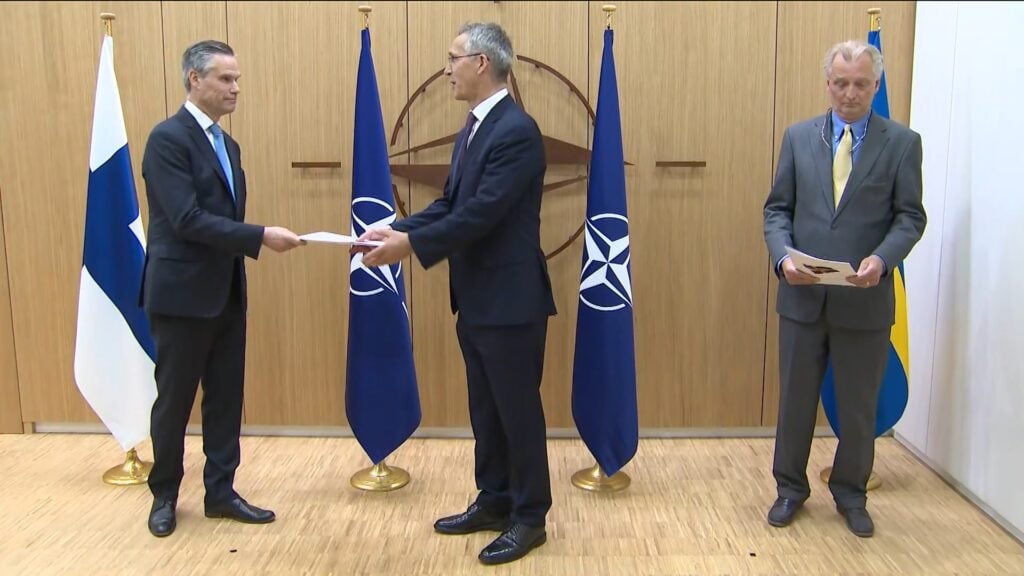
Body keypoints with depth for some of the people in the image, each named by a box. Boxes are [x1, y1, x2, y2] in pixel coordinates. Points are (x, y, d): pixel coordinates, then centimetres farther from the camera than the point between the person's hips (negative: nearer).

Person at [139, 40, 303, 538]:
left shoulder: (226, 144, 13)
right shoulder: (168, 138, -14)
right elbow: (187, 220, -22)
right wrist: (261, 236, -24)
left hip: (226, 293, 8)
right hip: (182, 294, -7)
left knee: (226, 398, 11)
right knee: (174, 400, 7)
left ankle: (221, 491, 23)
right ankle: (164, 494, 25)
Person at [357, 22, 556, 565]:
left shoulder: (516, 130, -18)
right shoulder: (474, 128, 13)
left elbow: (481, 213, -24)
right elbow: (449, 203, 12)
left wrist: (410, 245, -20)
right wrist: (396, 229, -2)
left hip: (511, 299, -9)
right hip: (476, 299, 10)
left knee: (518, 409, 3)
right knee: (485, 408, 18)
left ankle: (529, 516, 18)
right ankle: (494, 501, 32)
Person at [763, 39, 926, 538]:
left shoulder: (902, 143, 0)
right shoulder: (799, 137, 5)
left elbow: (910, 216, -3)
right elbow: (777, 208, 4)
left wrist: (882, 258, -22)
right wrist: (783, 256, -14)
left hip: (865, 299, -1)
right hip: (803, 294, 1)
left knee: (859, 406, 12)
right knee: (795, 399, 13)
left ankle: (851, 493, 32)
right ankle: (790, 487, 30)